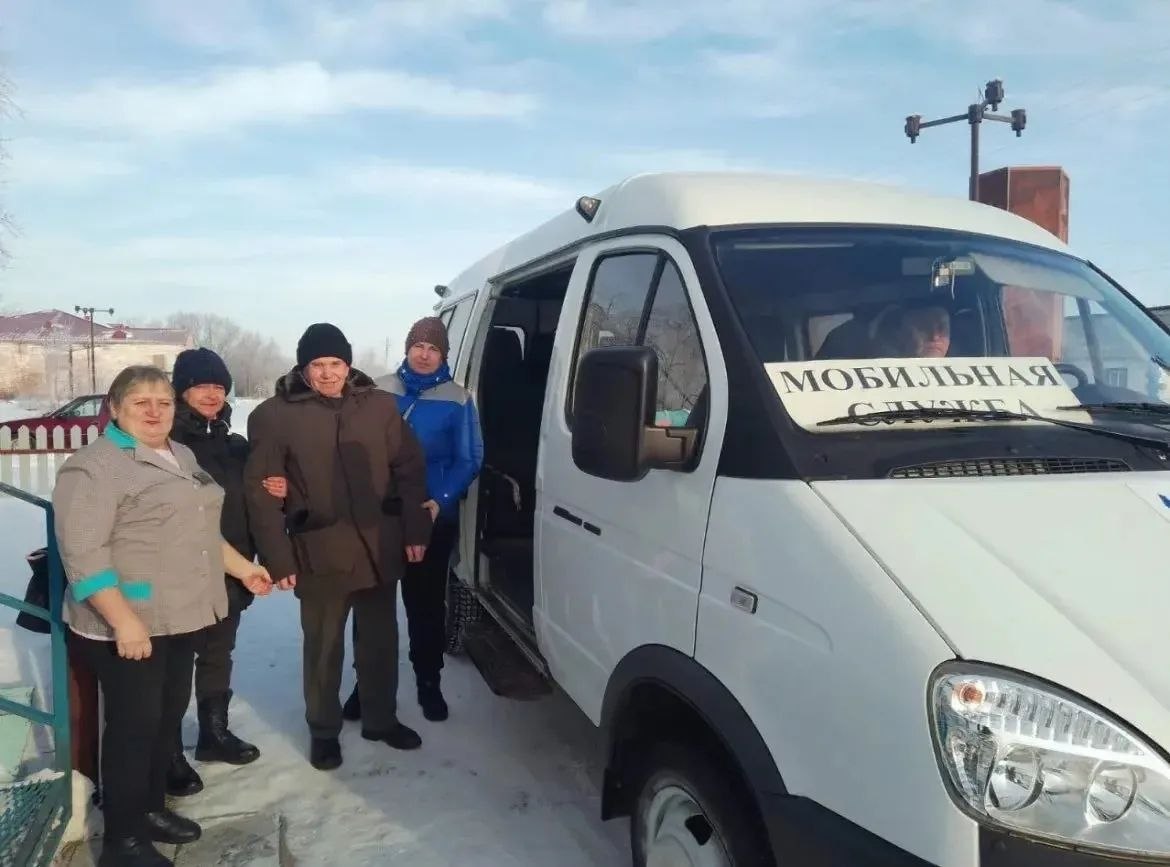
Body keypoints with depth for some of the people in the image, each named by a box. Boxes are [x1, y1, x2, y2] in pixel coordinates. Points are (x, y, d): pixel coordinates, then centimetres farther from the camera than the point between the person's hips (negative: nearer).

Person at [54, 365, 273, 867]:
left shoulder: (181, 457, 13)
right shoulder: (94, 467, -14)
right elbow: (83, 554, -21)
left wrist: (242, 567, 17)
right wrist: (124, 621, -25)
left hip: (179, 618, 8)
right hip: (128, 627, -8)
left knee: (169, 715, 16)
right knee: (134, 725, 0)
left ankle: (151, 808, 32)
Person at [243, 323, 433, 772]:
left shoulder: (380, 405, 0)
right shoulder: (275, 416, -7)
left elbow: (410, 469, 5)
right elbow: (260, 491, -6)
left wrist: (416, 530, 0)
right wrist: (278, 557, -9)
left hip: (380, 546, 3)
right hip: (319, 553, -2)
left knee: (380, 640, 17)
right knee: (323, 646, 11)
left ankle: (381, 719, 36)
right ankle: (323, 731, 31)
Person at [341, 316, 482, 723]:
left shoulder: (458, 400, -2)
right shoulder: (379, 391, 3)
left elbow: (469, 459, -3)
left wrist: (442, 500, -16)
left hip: (434, 516, -1)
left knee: (426, 602, 10)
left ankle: (428, 682, 24)